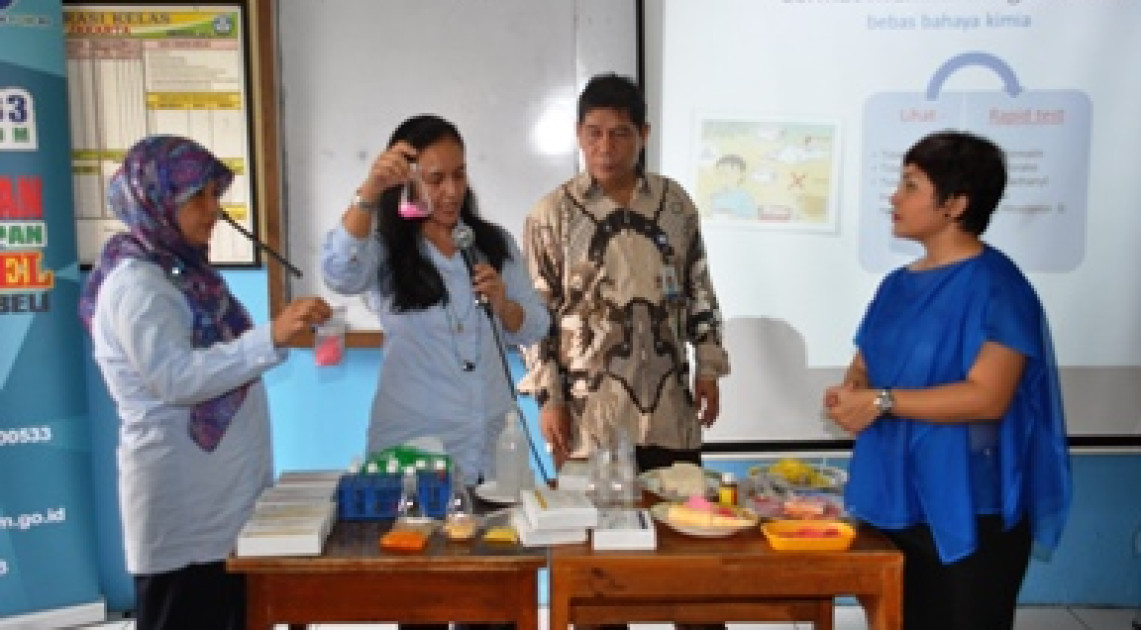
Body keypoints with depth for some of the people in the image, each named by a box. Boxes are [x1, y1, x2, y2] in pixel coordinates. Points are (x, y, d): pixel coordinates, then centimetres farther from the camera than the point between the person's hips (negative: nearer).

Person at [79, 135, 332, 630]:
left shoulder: (185, 270, 13)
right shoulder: (135, 284, -16)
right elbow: (176, 377, -29)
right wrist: (272, 337, -35)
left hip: (221, 498, 9)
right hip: (181, 507, -9)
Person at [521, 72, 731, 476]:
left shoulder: (675, 202, 5)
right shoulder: (552, 214, -4)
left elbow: (699, 290, 12)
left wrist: (708, 367, 7)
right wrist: (549, 397, -7)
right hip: (589, 415, -3)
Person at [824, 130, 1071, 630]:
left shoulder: (996, 285, -14)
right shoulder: (898, 284, 10)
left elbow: (987, 397, -22)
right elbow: (865, 366, 15)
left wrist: (881, 402, -23)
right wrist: (848, 395, -8)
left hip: (968, 515, -7)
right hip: (895, 504, 7)